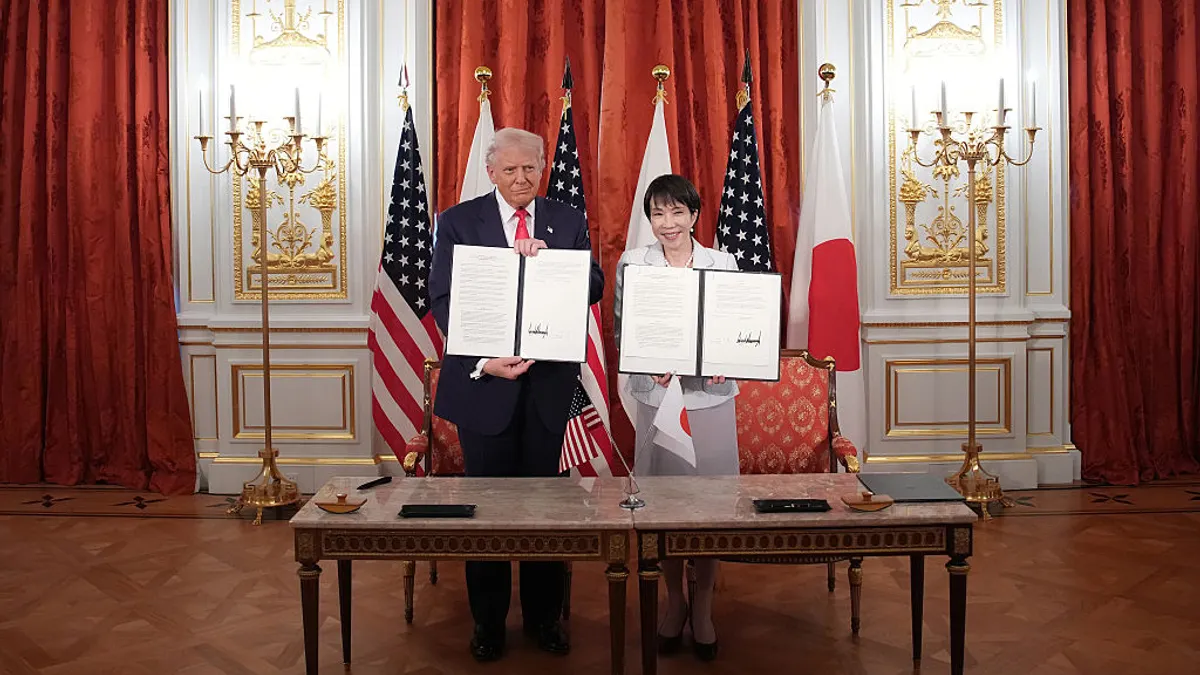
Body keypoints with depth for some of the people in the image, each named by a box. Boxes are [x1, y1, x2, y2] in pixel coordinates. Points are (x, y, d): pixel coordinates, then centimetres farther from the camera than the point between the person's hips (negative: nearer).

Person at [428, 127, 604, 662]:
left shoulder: (568, 222, 5)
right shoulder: (458, 222, -1)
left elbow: (594, 288, -3)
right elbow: (443, 301, -7)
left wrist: (550, 261, -21)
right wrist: (483, 360, -20)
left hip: (549, 381, 2)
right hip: (483, 379, -1)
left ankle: (543, 617, 27)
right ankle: (488, 622, 26)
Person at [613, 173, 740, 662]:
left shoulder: (723, 264, 2)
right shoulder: (632, 264, 1)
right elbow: (619, 329, 1)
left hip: (711, 397, 0)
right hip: (656, 396, 0)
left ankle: (703, 609, 24)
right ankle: (674, 603, 29)